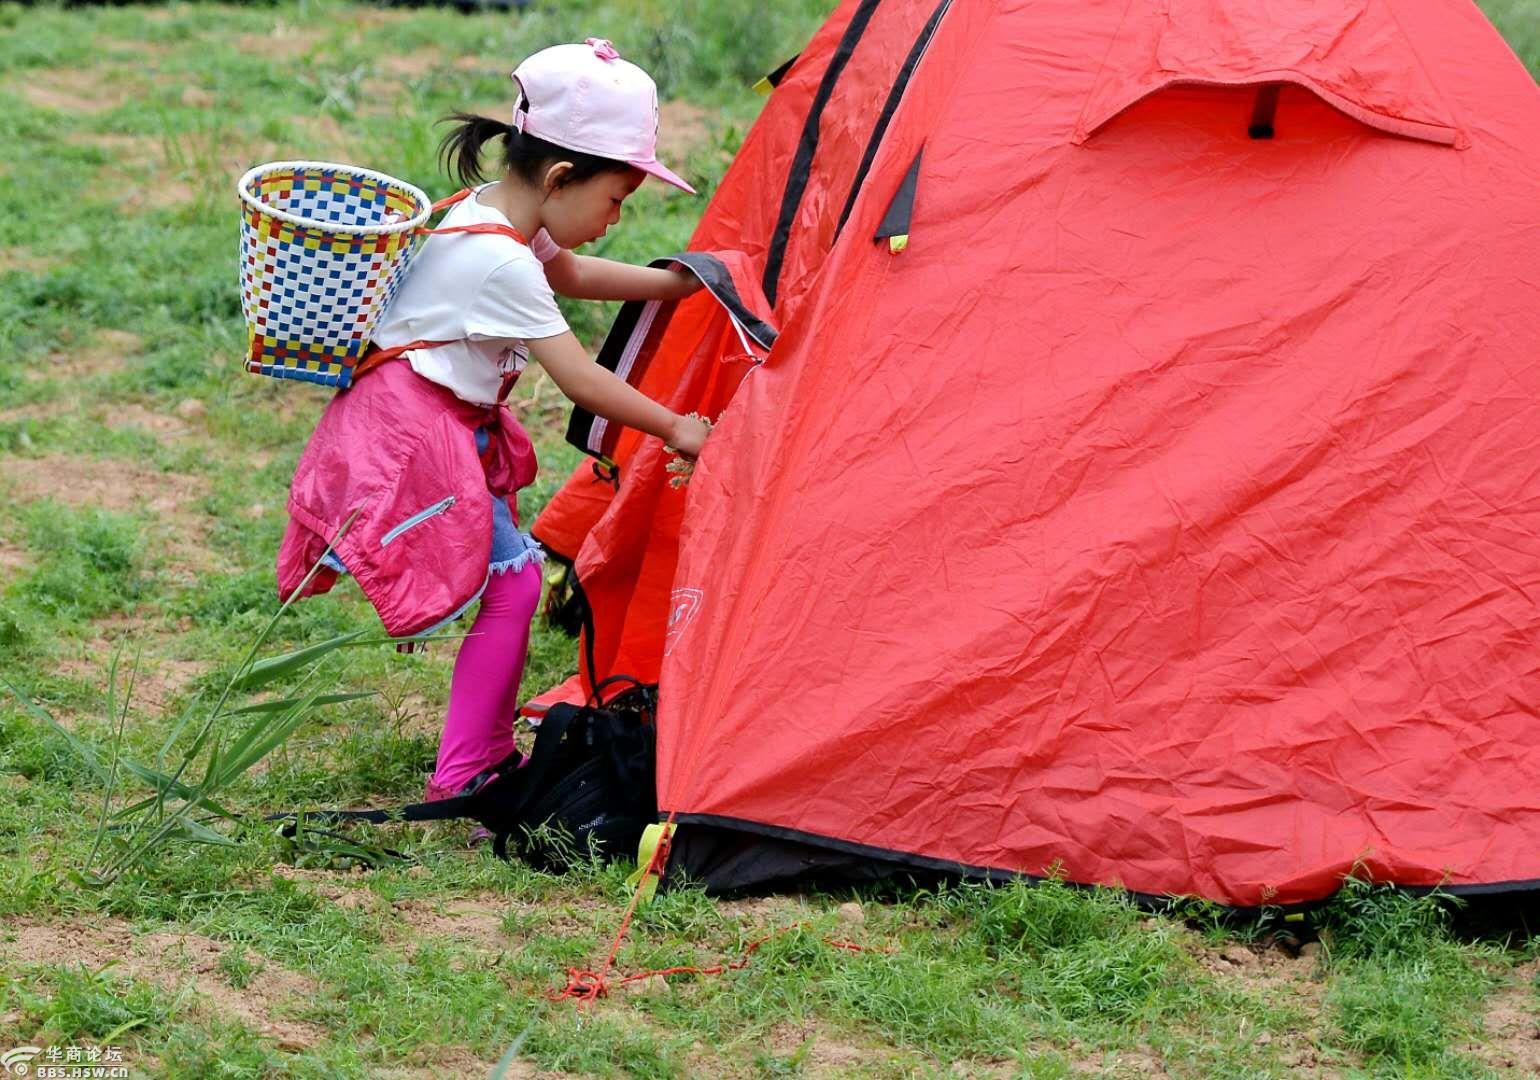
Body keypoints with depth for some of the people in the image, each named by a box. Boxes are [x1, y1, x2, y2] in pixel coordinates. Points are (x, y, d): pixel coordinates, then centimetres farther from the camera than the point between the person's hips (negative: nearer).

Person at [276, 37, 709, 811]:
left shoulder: (494, 213, 6)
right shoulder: (500, 263, -24)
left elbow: (569, 275, 28)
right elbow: (581, 381, -18)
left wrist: (677, 283, 28)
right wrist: (676, 431, -8)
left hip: (446, 429, 10)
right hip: (408, 439, -10)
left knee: (510, 576, 12)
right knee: (512, 581, -12)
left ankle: (487, 752, 19)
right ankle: (463, 779, -8)